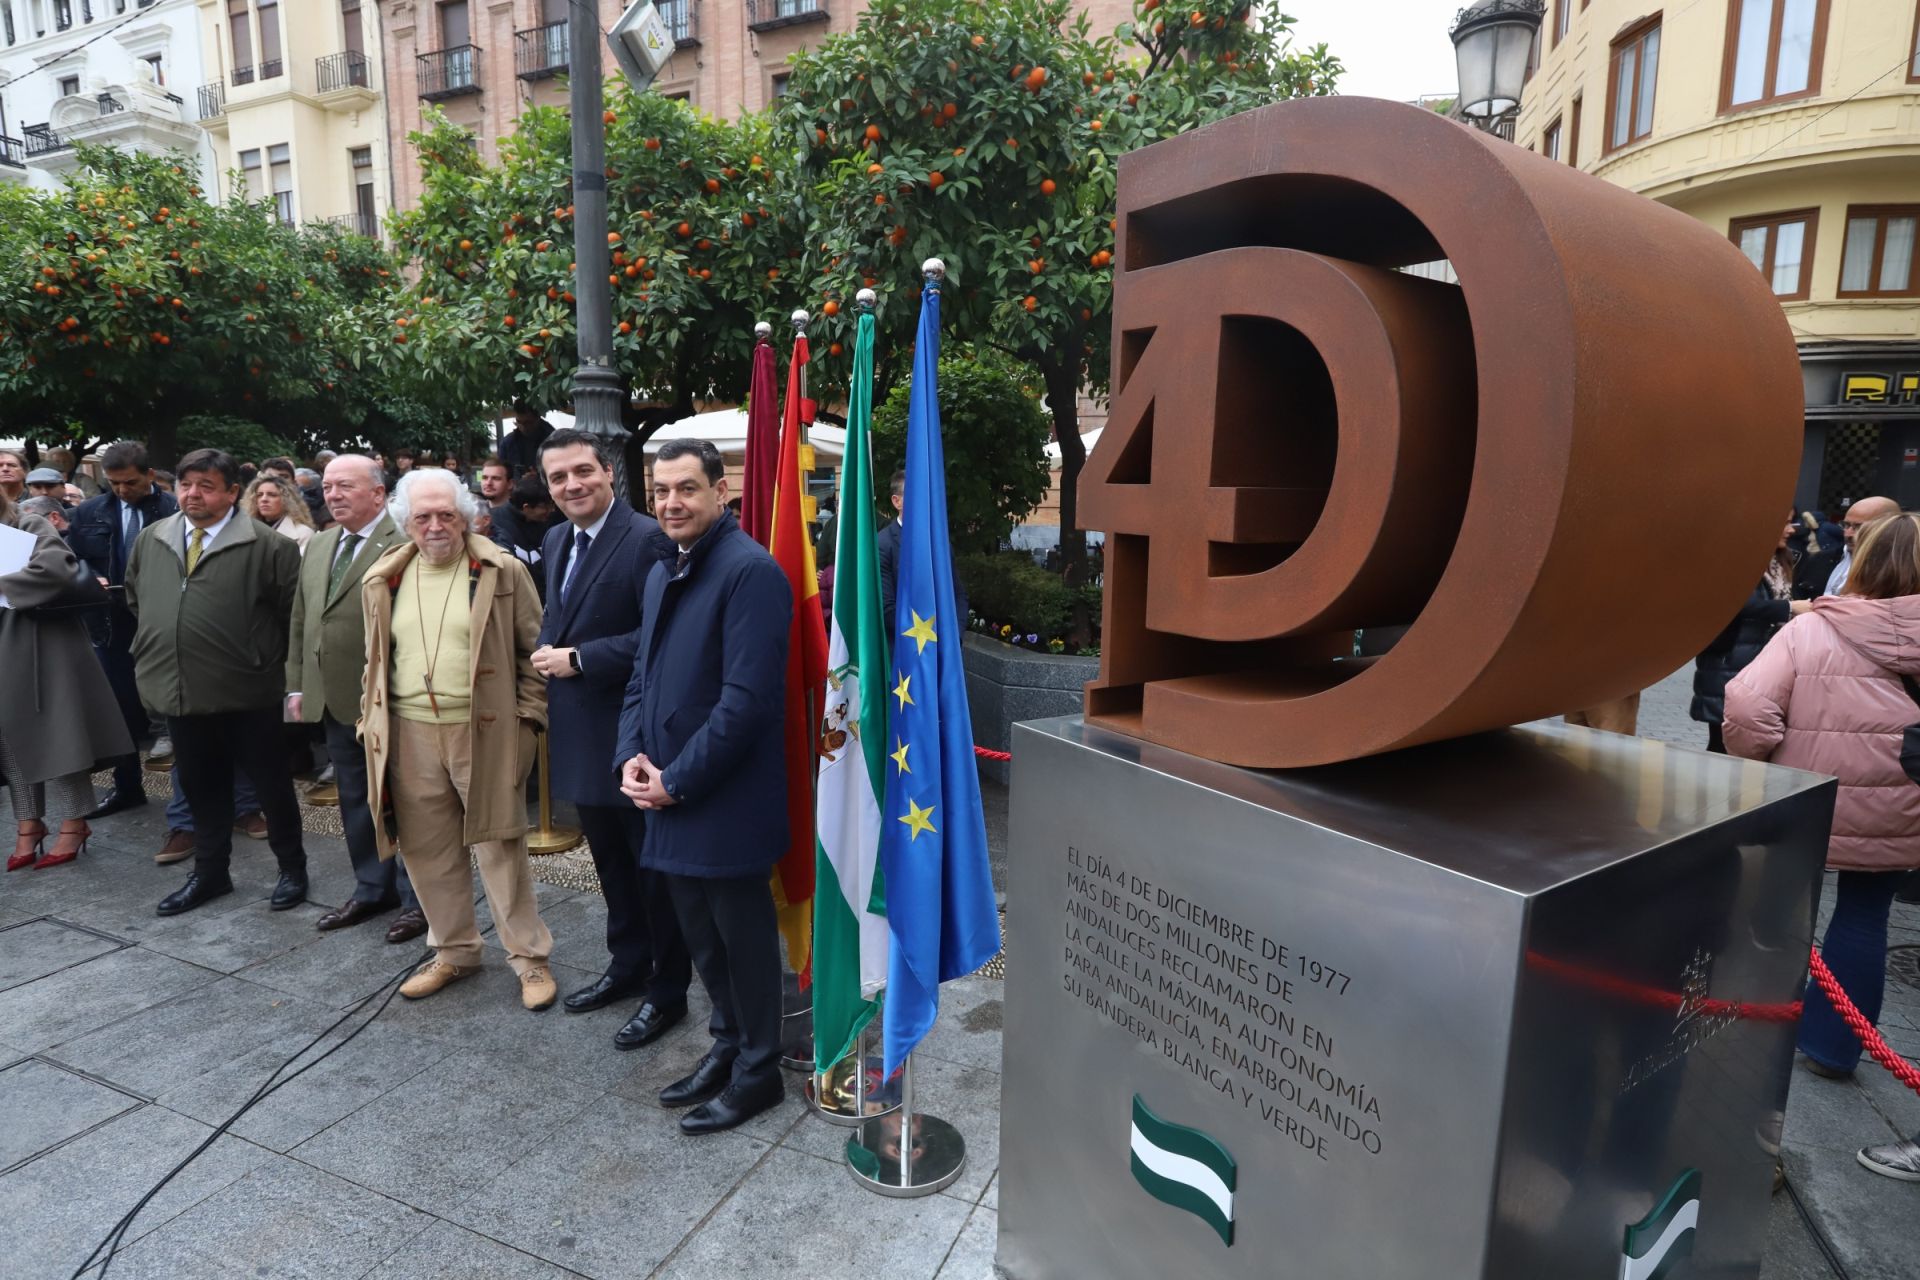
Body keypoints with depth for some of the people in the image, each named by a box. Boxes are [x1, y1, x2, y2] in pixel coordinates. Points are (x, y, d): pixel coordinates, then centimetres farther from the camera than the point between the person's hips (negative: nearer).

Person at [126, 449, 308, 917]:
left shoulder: (267, 545, -11)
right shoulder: (150, 540, 7)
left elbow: (293, 611, -7)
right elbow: (135, 598, 22)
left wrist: (269, 658, -3)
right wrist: (159, 645, 15)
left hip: (247, 691, -5)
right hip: (180, 689, 5)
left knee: (271, 785, 7)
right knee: (201, 788, 16)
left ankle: (293, 869, 21)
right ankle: (209, 873, 29)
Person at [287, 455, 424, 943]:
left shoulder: (404, 546, -14)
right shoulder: (318, 545, 13)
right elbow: (299, 621, 18)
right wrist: (297, 684, 14)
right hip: (335, 701, 8)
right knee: (355, 801, 17)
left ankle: (416, 899, 18)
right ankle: (372, 889, 31)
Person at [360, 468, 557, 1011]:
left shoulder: (503, 572, -4)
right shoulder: (382, 581, 9)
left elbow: (535, 650, -2)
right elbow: (376, 661, 16)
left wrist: (526, 717, -7)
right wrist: (371, 721, 11)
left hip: (486, 733, -4)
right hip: (410, 736, 4)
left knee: (500, 846, 2)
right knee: (427, 849, 12)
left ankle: (529, 956, 16)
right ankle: (454, 950, 30)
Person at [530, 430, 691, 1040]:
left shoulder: (648, 539, -17)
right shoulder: (556, 541, 11)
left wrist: (578, 659, -19)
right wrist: (547, 655, 0)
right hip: (581, 732, 8)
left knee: (653, 867, 5)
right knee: (610, 861, 22)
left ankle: (666, 991, 20)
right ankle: (627, 965, 39)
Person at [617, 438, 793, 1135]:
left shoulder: (750, 571, -17)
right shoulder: (662, 573, 12)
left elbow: (748, 698, -22)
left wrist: (677, 780, -17)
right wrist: (632, 756, 1)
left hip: (727, 799, -8)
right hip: (667, 793, 8)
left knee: (743, 935, 8)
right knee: (701, 934, 21)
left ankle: (757, 1070, 26)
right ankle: (727, 1044, 40)